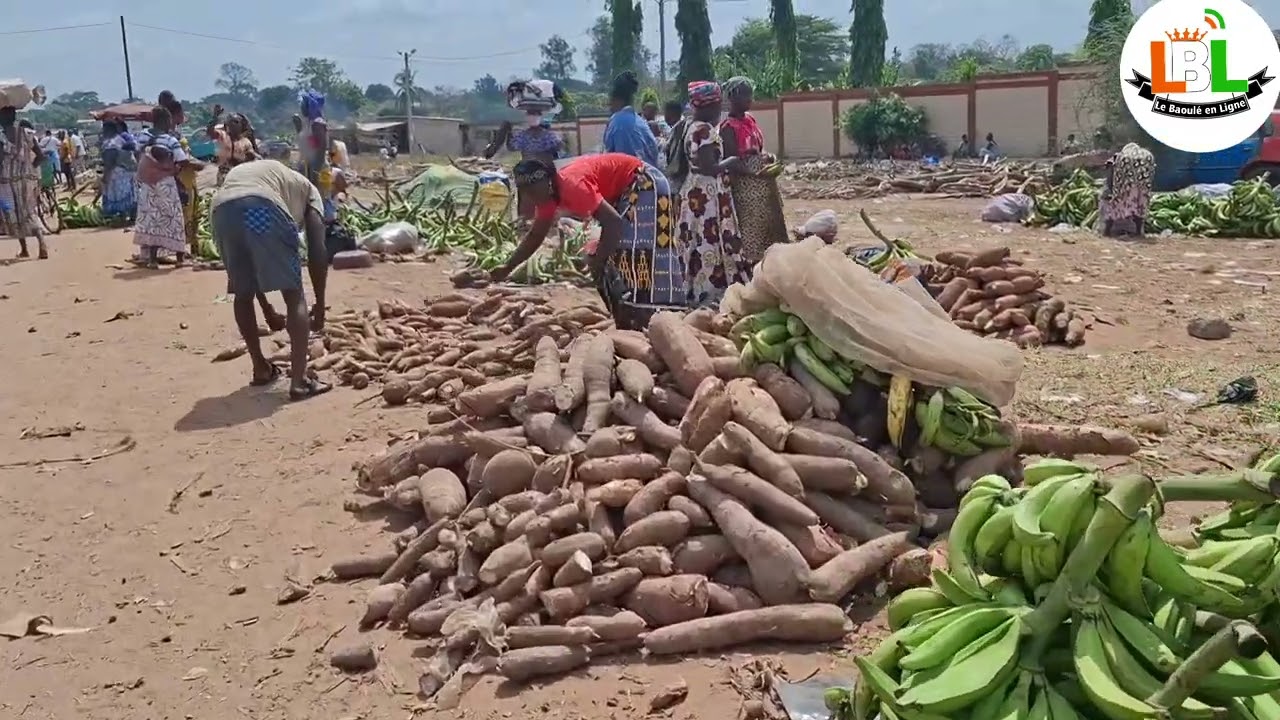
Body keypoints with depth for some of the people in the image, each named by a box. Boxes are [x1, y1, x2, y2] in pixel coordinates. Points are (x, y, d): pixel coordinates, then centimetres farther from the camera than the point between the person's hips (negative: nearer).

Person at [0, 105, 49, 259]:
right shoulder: (27, 133, 3)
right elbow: (41, 156, 1)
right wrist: (29, 168, 12)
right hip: (27, 178, 4)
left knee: (13, 214, 12)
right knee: (29, 213, 10)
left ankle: (24, 249, 18)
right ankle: (42, 245, -13)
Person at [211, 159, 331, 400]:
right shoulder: (307, 189, 32)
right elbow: (317, 251, 17)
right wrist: (319, 304, 24)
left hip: (222, 209, 5)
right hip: (264, 207, -4)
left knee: (242, 293, 24)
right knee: (295, 296, 6)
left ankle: (261, 368, 34)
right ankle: (299, 380, 0)